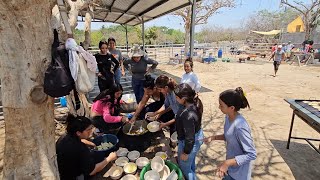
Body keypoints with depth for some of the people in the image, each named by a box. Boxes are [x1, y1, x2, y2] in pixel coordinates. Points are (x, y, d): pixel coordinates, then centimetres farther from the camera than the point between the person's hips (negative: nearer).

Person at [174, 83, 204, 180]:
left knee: (184, 167, 20)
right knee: (191, 162, 35)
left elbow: (189, 138, -29)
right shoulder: (195, 103, -13)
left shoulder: (188, 115, -39)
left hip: (189, 143, -9)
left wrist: (185, 153, -15)